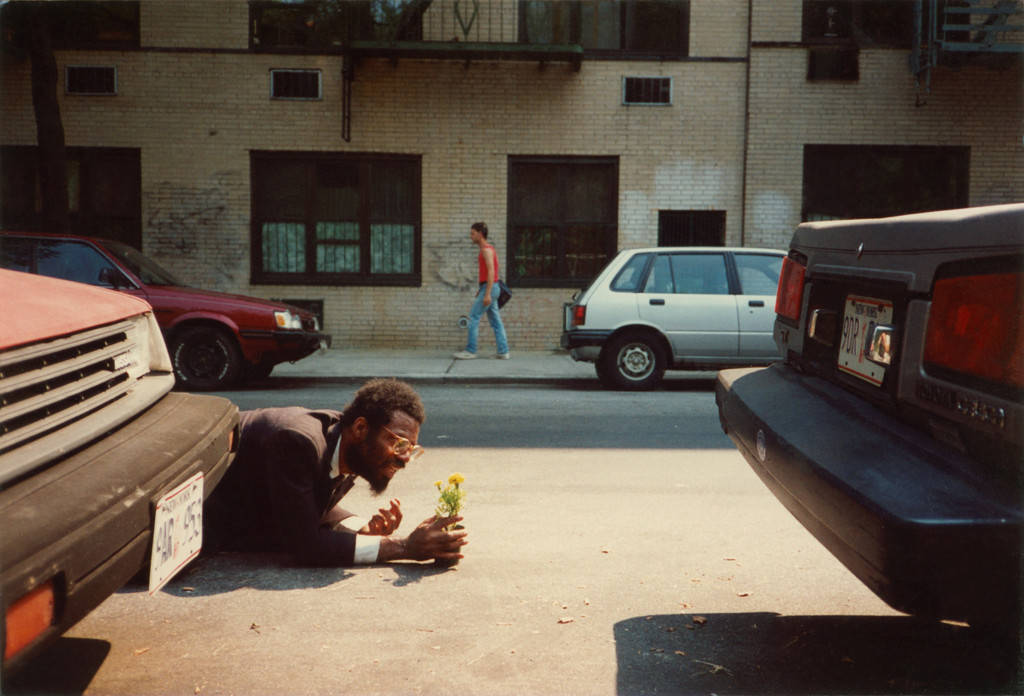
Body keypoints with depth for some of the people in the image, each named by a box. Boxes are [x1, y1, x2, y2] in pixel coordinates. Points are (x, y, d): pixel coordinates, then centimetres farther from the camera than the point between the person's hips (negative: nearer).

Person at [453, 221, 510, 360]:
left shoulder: (486, 250, -12)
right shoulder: (486, 248, 18)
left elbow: (491, 272, -20)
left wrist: (487, 294, -25)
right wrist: (481, 290, 22)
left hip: (489, 287, -10)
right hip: (491, 288, 10)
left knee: (474, 317, -8)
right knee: (495, 321, 8)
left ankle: (470, 351, -6)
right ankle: (503, 352, 8)